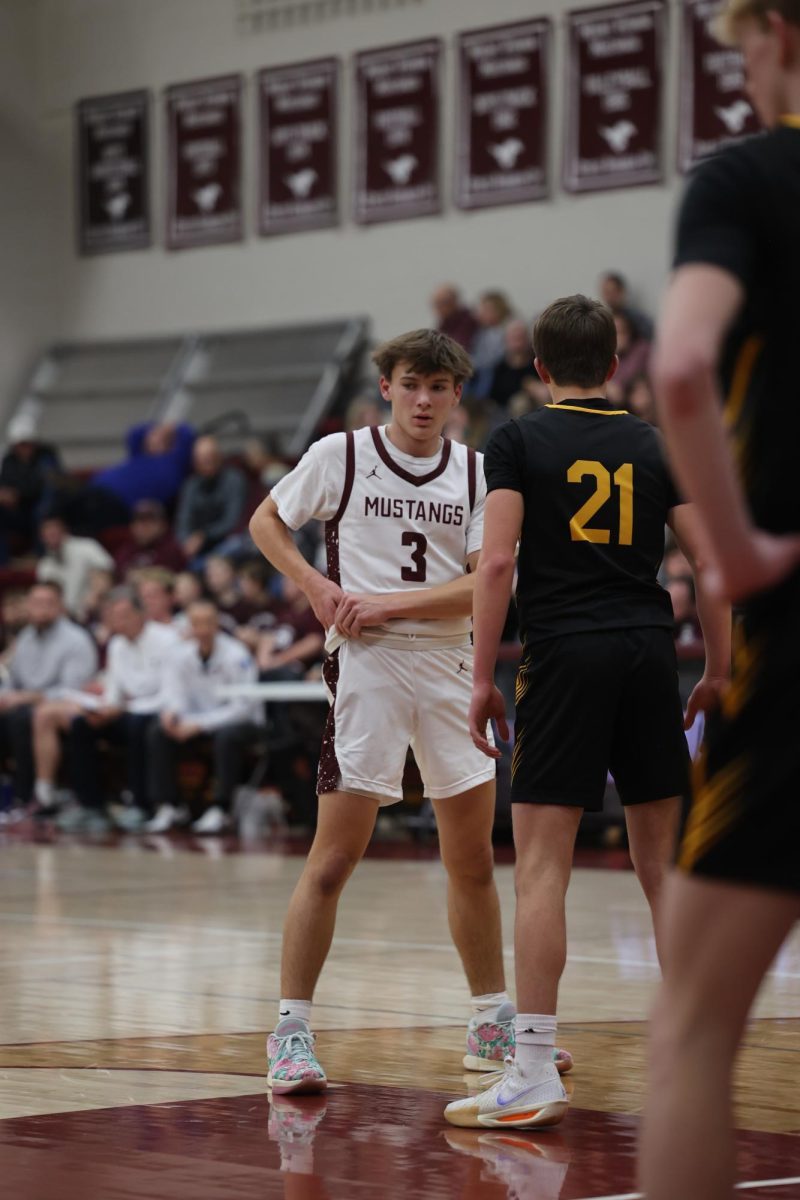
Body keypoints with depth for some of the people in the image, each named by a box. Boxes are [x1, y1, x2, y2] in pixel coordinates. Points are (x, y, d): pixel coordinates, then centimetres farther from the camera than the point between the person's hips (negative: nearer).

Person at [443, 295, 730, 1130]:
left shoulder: (518, 442, 1)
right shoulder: (654, 447, 11)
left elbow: (496, 562, -8)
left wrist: (483, 677, -4)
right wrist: (717, 673, 14)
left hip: (565, 654, -4)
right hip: (649, 653, 4)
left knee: (541, 867, -4)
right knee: (664, 863, 12)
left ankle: (534, 1075, -8)